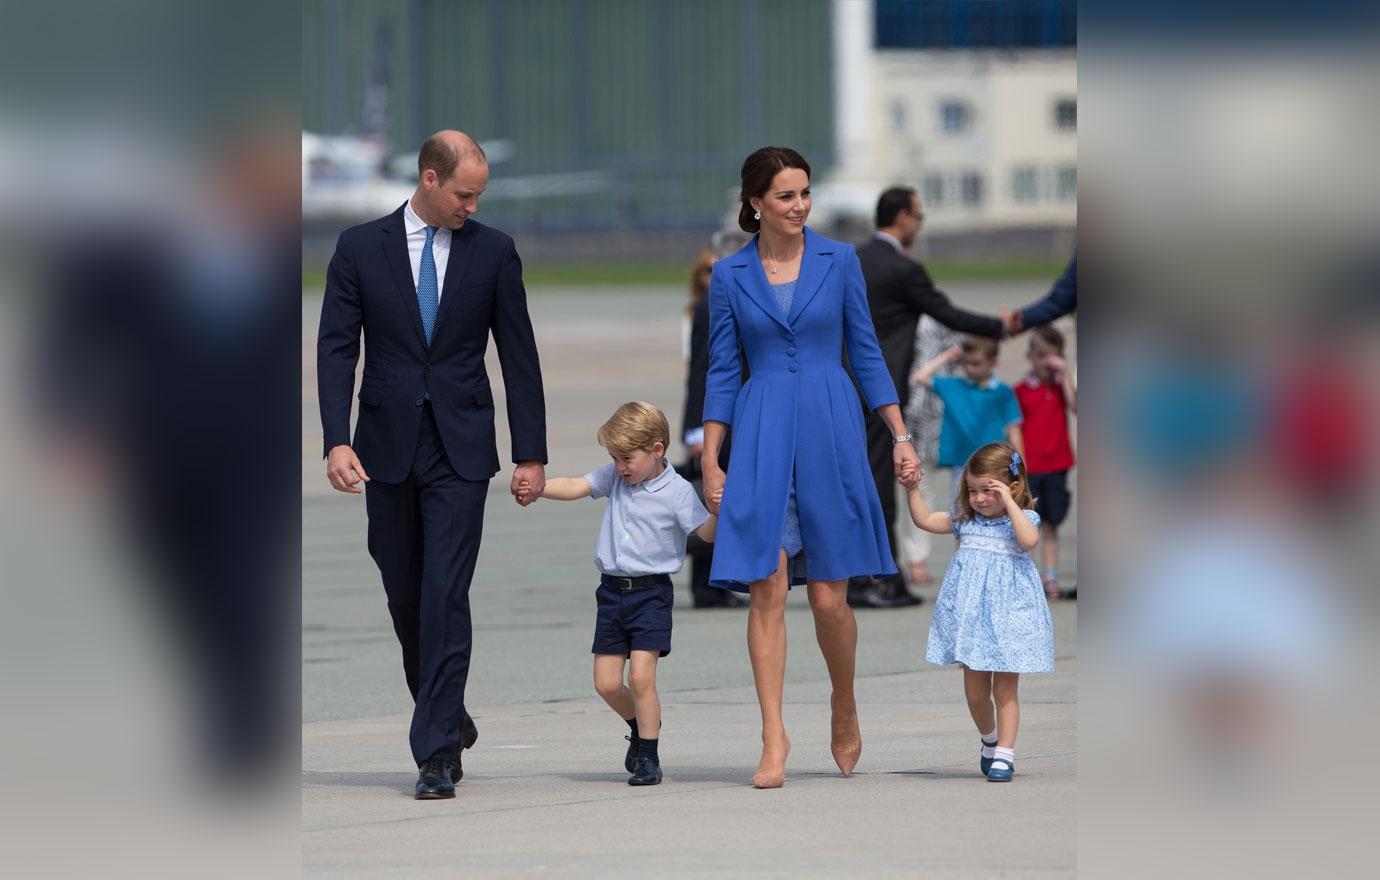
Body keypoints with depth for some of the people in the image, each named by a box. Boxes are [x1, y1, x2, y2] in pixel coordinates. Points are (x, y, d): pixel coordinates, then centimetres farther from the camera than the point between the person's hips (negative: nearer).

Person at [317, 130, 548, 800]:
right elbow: (336, 348, -1)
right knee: (405, 599, 10)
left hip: (460, 450, -2)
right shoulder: (361, 248, 2)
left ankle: (437, 753, -12)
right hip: (388, 447, 2)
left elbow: (519, 355, 5)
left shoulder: (493, 252, 3)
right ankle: (447, 719, 30)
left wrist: (531, 454, 1)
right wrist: (337, 441, -12)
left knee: (446, 598, -11)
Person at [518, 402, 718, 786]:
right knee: (606, 682, 4)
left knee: (641, 676, -14)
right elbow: (574, 487, 5)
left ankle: (648, 756, -3)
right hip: (612, 591, 5)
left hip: (651, 593, -5)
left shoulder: (677, 491, -8)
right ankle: (642, 725, 33)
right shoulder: (615, 477, 7)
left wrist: (718, 511, -30)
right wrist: (534, 488, -10)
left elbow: (706, 533, -10)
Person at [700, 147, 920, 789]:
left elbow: (866, 354, 8)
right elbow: (722, 372, 7)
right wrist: (710, 462, 2)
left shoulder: (839, 262, 4)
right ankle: (774, 738, -4)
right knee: (766, 590, -7)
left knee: (828, 596, 0)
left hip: (831, 429, 0)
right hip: (761, 433, 0)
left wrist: (901, 437, 3)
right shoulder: (729, 276, 4)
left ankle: (845, 708, 26)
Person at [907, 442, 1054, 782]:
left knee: (1005, 690, -1)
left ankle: (1004, 755, 2)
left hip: (1007, 614, -5)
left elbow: (1029, 539, -26)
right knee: (975, 691, 9)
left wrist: (1008, 501, -24)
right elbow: (924, 519, 12)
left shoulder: (1022, 518, -4)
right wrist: (912, 488, 2)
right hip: (971, 614, 5)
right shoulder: (966, 520, 9)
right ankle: (989, 741, 32)